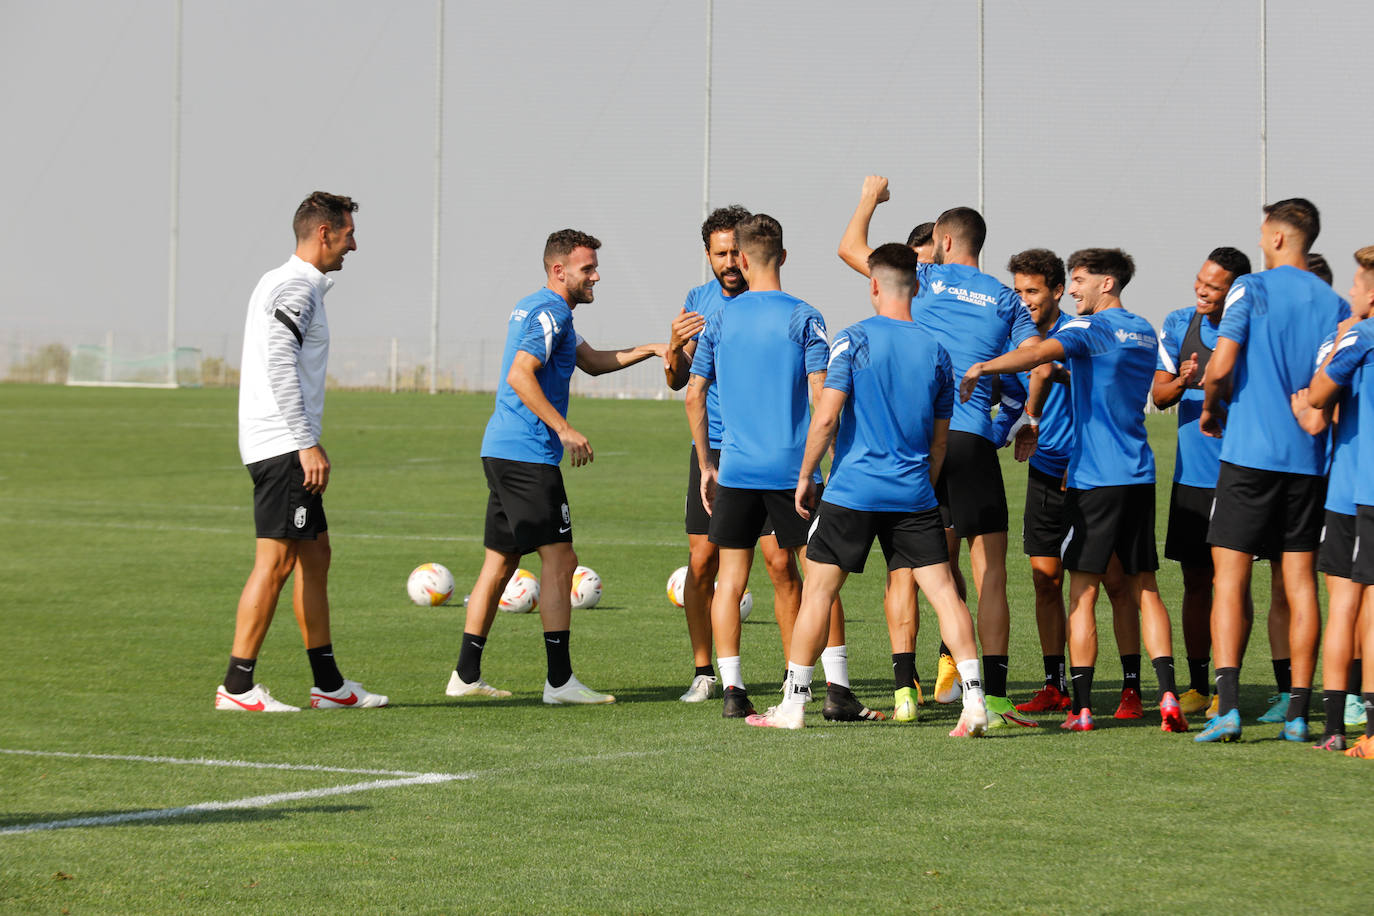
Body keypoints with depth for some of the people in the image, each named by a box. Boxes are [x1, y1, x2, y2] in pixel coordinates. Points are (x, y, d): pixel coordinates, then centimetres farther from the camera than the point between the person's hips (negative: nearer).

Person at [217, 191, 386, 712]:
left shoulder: (278, 283, 20)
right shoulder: (297, 287, -12)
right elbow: (280, 365, -21)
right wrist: (308, 445, -22)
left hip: (286, 448, 11)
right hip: (283, 447, -11)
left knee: (315, 556, 12)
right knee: (275, 561, -10)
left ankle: (328, 684, 16)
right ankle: (237, 686, -10)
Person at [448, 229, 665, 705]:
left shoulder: (534, 309, 21)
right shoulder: (550, 312, -11)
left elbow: (591, 360, 29)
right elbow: (520, 376, -22)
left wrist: (648, 350, 19)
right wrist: (564, 430, -23)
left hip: (501, 450, 10)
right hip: (528, 453, -10)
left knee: (500, 560, 12)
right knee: (559, 559, -9)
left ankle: (466, 674, 13)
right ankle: (560, 680, -12)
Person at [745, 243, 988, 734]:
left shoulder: (854, 340, -5)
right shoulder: (936, 351, 7)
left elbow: (826, 416, -10)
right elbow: (939, 441, 13)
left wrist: (805, 476, 0)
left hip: (852, 491, -3)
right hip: (913, 494, 3)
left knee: (818, 590, 6)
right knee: (942, 589, 1)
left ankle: (793, 705, 10)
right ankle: (974, 700, -9)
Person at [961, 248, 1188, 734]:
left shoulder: (1090, 328, -8)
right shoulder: (1145, 333, 17)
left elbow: (1040, 354, -27)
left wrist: (981, 367, -26)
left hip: (1094, 476, -6)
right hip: (1140, 475, 7)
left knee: (1082, 593, -1)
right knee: (1145, 589, 9)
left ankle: (1081, 707, -3)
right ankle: (1168, 694, -4)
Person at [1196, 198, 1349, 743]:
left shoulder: (1250, 289, -5)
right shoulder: (1335, 305, 8)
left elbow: (1220, 367, -12)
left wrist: (1210, 408, 7)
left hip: (1250, 451, -4)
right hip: (1310, 458, 4)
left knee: (1229, 577, -2)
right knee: (1300, 582, 6)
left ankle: (1228, 704, -15)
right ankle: (1298, 713, 5)